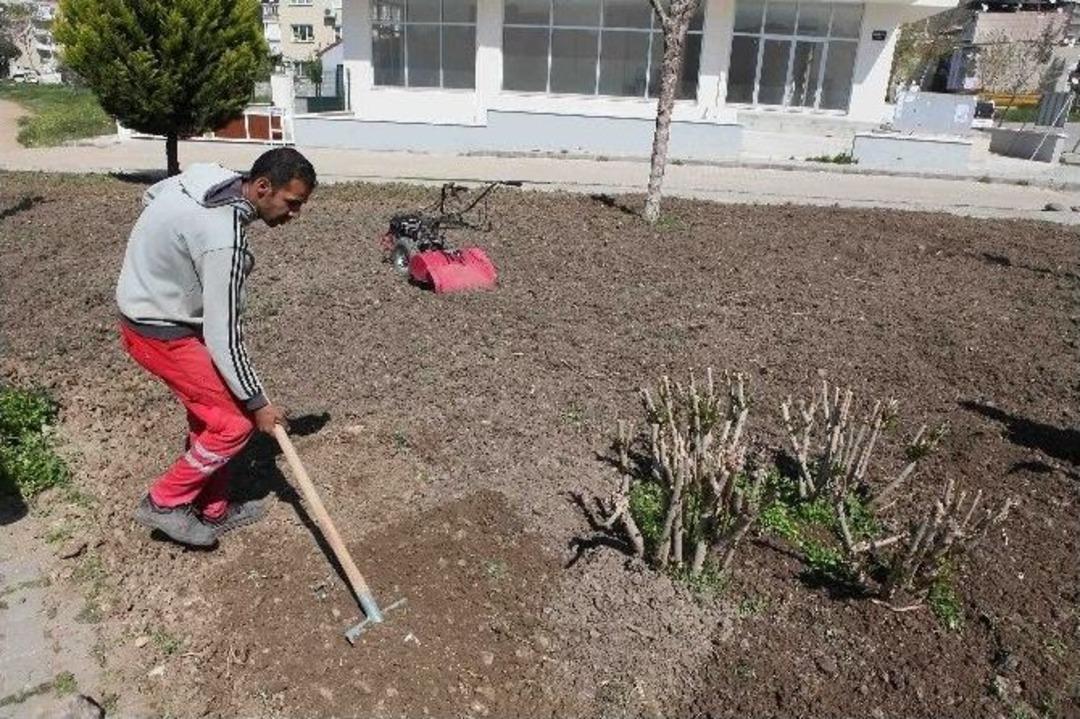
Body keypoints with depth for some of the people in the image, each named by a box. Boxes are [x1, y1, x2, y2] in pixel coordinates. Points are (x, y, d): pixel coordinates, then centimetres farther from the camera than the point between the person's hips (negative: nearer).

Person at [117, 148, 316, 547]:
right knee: (235, 422, -6)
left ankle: (213, 511, 28)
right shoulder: (223, 239, -32)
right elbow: (223, 336, -27)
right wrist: (257, 402, -17)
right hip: (160, 331, -10)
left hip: (154, 306, 10)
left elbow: (151, 195, 17)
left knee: (208, 413, 15)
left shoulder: (213, 177, -5)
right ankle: (165, 503, 11)